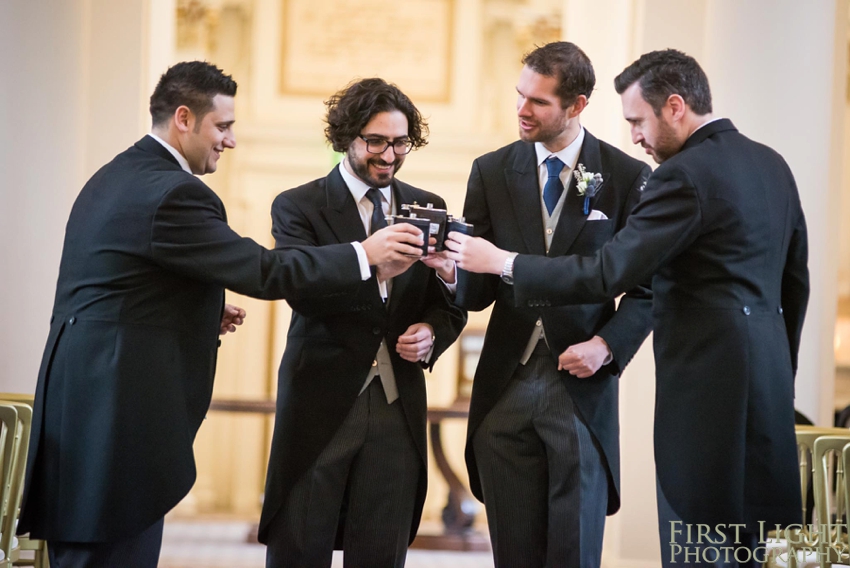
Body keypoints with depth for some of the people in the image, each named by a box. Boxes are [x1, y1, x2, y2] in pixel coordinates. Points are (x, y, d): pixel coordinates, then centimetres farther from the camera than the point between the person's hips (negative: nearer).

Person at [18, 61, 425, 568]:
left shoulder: (116, 178, 16)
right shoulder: (172, 194, -16)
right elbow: (263, 273, -17)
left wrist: (203, 314, 17)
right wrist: (364, 255, -11)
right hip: (120, 414, -10)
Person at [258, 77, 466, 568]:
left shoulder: (429, 209, 12)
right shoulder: (298, 207, 0)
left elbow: (451, 306, 15)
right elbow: (304, 293, -16)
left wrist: (432, 333, -7)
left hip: (398, 404, 3)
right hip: (321, 404, -3)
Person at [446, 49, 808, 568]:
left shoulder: (685, 175, -14)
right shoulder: (772, 165, 12)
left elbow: (608, 274, -18)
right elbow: (795, 282, 18)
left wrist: (501, 262, -10)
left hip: (708, 381, -9)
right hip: (771, 373, 9)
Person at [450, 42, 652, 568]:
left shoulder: (628, 177, -1)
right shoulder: (491, 172, 7)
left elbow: (648, 288, 2)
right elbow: (480, 289, 4)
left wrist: (606, 346, -13)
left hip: (582, 389, -2)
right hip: (506, 389, 3)